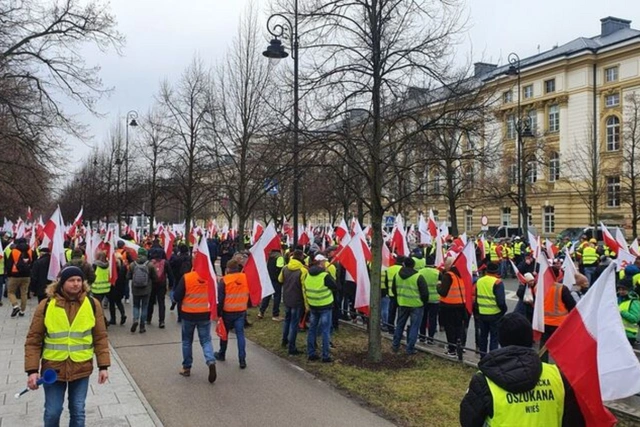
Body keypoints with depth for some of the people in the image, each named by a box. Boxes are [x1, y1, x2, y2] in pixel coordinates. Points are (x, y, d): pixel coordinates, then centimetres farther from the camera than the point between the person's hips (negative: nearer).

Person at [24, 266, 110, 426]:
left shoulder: (92, 305, -5)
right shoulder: (46, 305, -7)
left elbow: (100, 338, 0)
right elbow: (33, 340, -3)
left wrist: (103, 366, -3)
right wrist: (32, 370, -10)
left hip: (81, 368, 0)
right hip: (53, 368, 0)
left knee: (78, 412, 10)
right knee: (52, 412, 9)